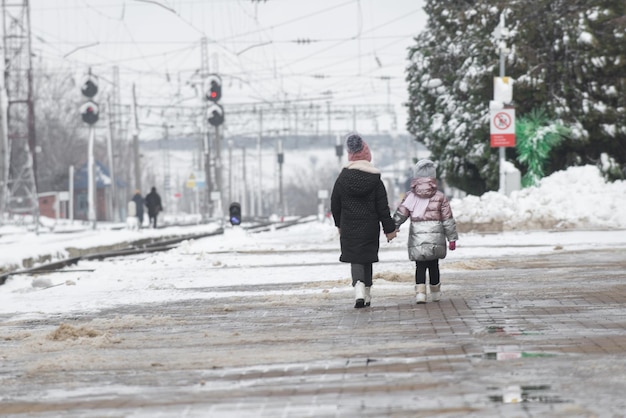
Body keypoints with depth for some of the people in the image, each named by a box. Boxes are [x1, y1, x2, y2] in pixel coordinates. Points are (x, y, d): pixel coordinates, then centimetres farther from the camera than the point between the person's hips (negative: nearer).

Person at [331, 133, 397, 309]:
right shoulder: (375, 179, -6)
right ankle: (366, 295, 18)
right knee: (367, 258, 14)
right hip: (370, 228, 0)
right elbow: (383, 207, -5)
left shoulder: (342, 178, -4)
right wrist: (389, 229, 2)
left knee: (355, 258, 3)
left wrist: (339, 224, 19)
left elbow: (335, 205, 4)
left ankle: (359, 288, -22)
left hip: (349, 228, 0)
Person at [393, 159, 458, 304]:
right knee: (433, 265, 13)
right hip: (436, 238, 0)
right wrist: (452, 238, 8)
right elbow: (448, 220, 3)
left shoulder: (410, 196, 2)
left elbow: (400, 215, -1)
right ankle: (435, 293, 22)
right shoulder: (440, 197, 2)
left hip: (417, 239, 0)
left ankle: (420, 292, -12)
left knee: (420, 266, 4)